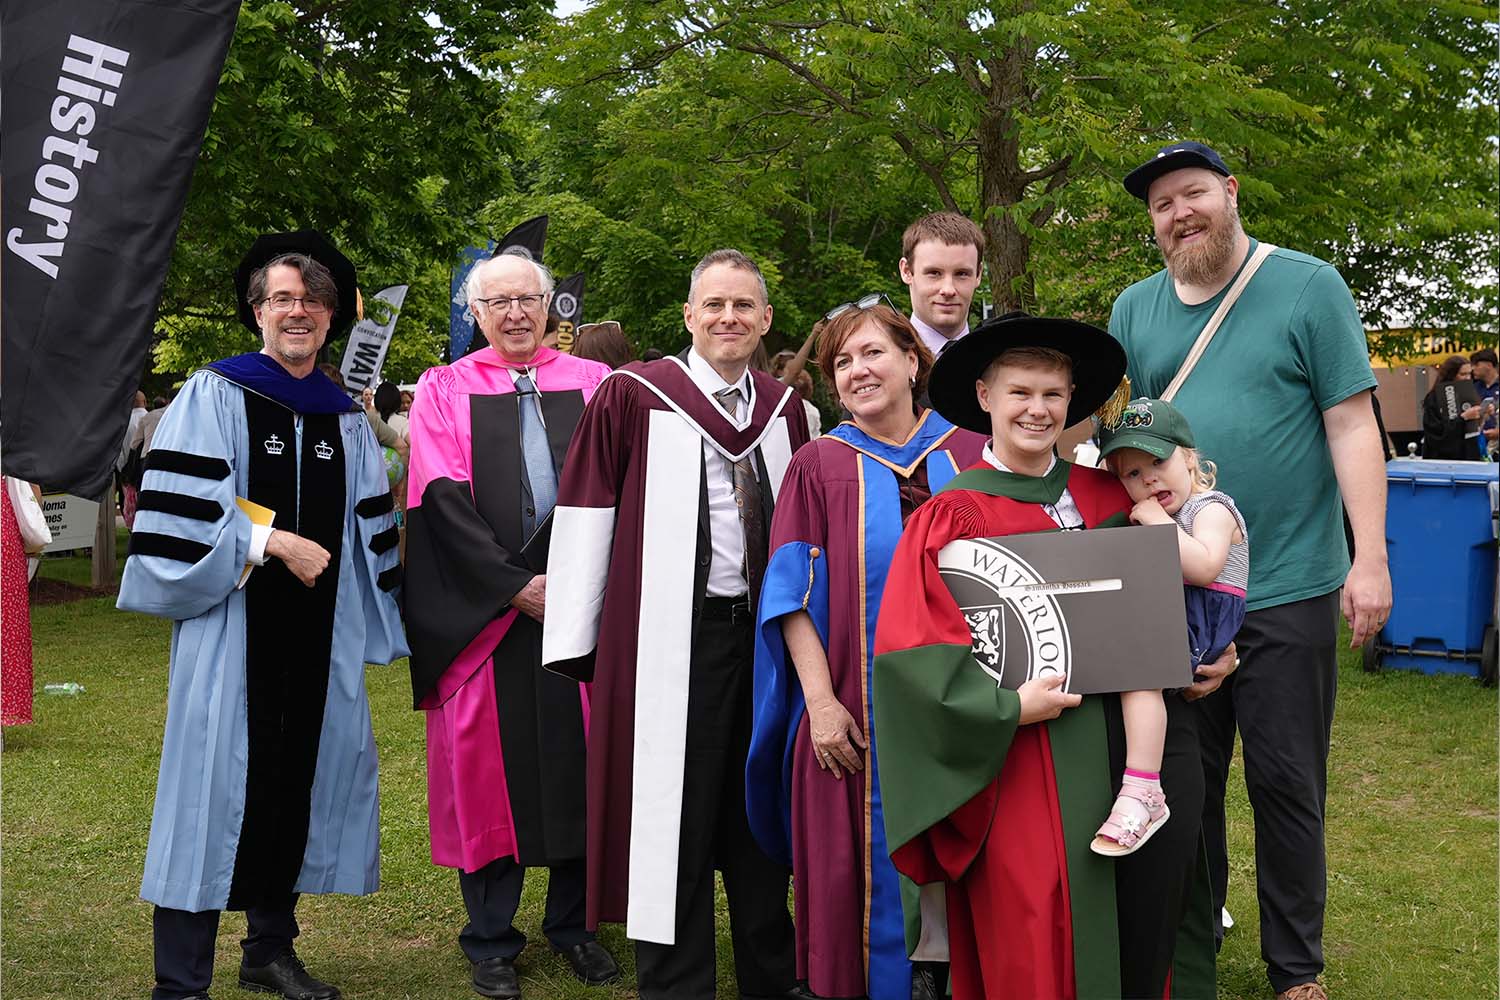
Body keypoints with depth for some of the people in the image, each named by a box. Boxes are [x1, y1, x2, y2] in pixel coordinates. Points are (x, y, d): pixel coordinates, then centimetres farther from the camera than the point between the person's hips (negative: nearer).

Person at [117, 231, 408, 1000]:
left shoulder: (346, 420, 12)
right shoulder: (214, 395, -3)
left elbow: (369, 536, 15)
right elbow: (182, 512, -12)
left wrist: (375, 627, 12)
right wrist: (272, 541, -16)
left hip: (318, 634, 5)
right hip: (233, 628, -5)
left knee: (298, 785, 11)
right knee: (215, 788, -4)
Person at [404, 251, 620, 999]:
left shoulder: (591, 383, 11)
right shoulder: (445, 390, 7)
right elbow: (444, 500, -4)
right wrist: (516, 585, -12)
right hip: (483, 607, -1)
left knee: (578, 758, 5)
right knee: (488, 763, 2)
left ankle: (572, 923, 19)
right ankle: (490, 940, 13)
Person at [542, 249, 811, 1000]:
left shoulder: (784, 408, 9)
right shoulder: (631, 395, -6)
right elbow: (584, 515, -7)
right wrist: (575, 640, -9)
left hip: (765, 633, 5)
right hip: (670, 639, -5)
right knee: (673, 821, 2)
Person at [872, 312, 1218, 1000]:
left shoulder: (1109, 498, 12)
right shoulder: (953, 518, -3)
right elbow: (910, 652, -12)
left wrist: (1212, 654, 7)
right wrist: (1009, 706, -20)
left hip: (1146, 737, 5)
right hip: (1033, 768, -4)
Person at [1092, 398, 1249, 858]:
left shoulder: (1211, 508, -4)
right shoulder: (1148, 514, 24)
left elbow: (1203, 566, -22)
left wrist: (1160, 522, -15)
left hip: (1202, 621, -10)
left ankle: (1142, 792, -42)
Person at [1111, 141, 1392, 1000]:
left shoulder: (1309, 287, -3)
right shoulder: (1135, 310, 7)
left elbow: (1352, 426, -6)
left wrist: (1370, 558, -13)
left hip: (1288, 589, -3)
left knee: (1286, 784, 6)